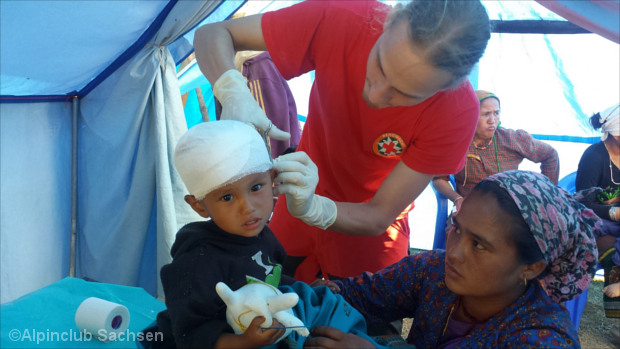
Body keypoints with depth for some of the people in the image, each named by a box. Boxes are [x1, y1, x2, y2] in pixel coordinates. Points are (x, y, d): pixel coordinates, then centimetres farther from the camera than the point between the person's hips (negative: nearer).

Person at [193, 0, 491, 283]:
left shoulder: (458, 111, -32)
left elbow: (378, 218, -24)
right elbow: (213, 34, -21)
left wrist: (311, 209, -44)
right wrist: (233, 93, -42)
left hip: (365, 228, -1)